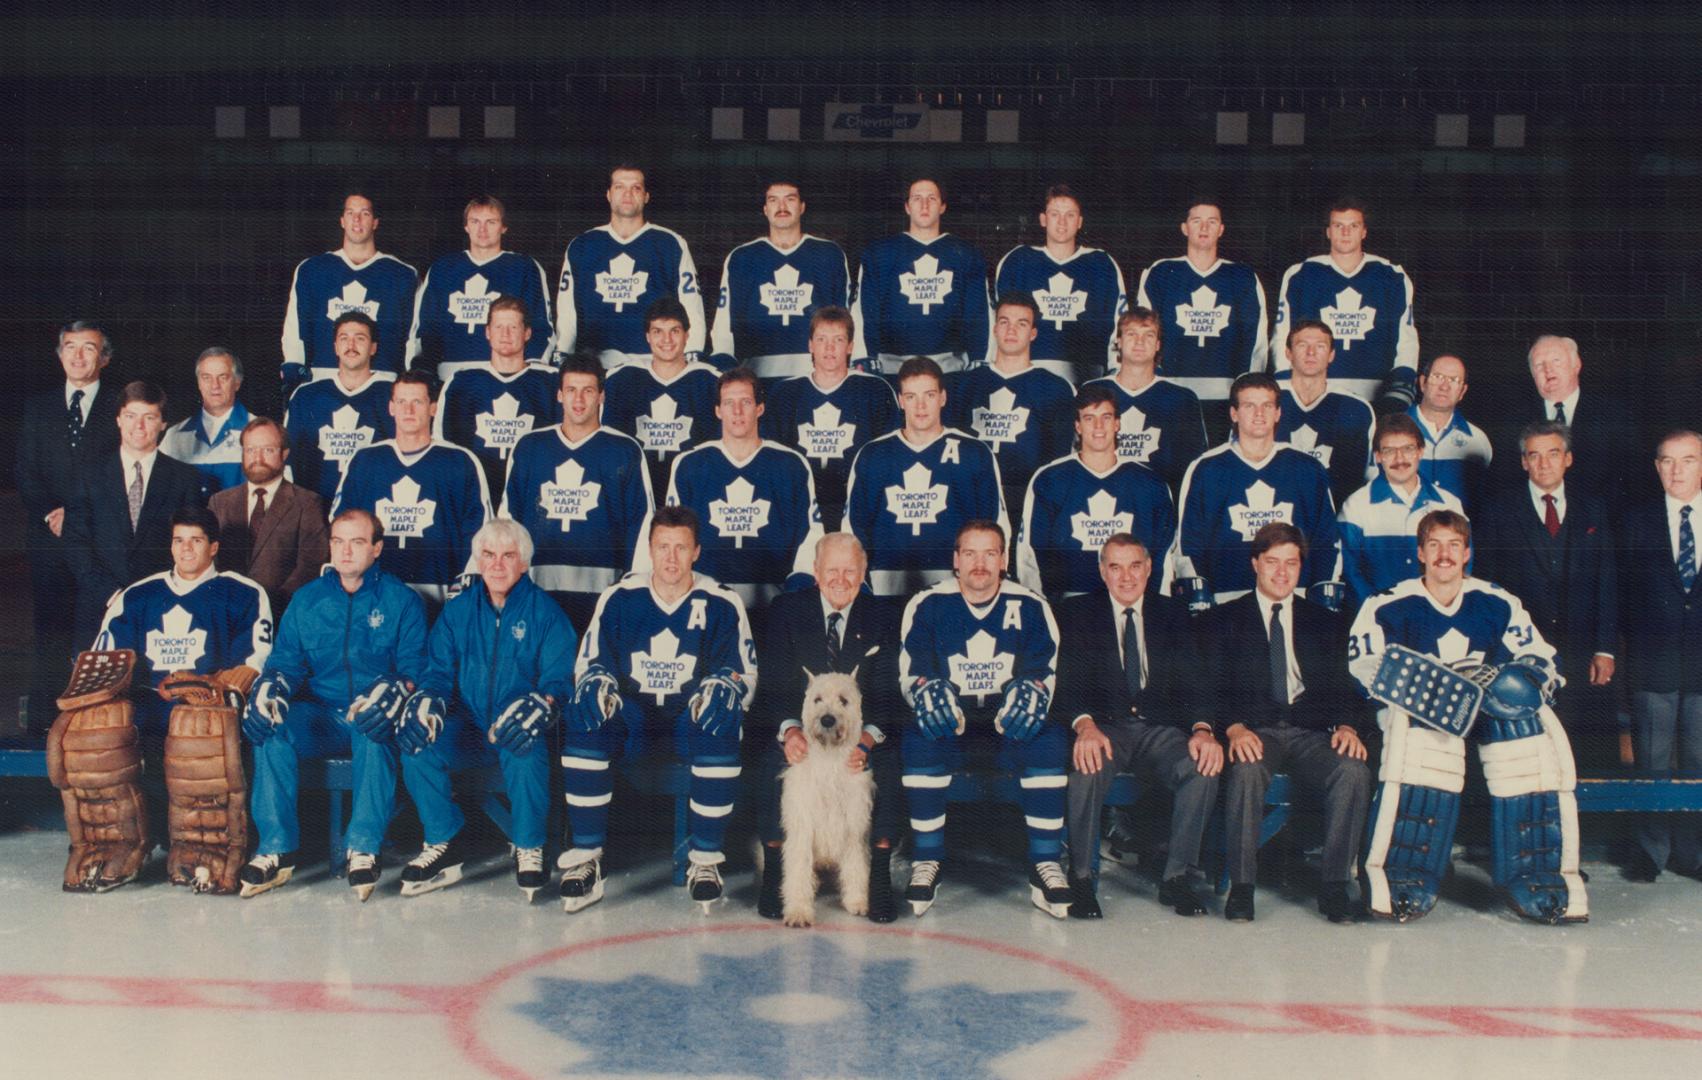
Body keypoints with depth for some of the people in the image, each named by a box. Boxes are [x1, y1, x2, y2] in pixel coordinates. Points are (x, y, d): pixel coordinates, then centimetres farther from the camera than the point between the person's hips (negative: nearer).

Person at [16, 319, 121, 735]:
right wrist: (50, 514, -5)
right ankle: (44, 725, 5)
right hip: (50, 541, 3)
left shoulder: (122, 405, 6)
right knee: (49, 634, 1)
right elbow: (24, 472, 11)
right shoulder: (37, 407, 16)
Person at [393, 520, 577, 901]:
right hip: (466, 728, 3)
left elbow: (559, 679, -5)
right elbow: (438, 672, 9)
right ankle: (445, 844, -6)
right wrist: (427, 699, -14)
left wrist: (541, 704, -27)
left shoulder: (544, 610, 1)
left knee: (525, 753, -36)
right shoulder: (457, 610, 12)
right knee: (416, 748, -25)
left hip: (518, 729, -3)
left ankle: (528, 849, -14)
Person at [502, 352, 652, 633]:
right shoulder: (529, 447, 14)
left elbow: (643, 519, 4)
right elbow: (508, 513, 16)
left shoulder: (625, 451, 6)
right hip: (537, 584, 2)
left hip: (601, 587, -2)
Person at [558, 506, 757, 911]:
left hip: (692, 719, -1)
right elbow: (588, 664, 4)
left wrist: (724, 687, -24)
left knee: (724, 726, -35)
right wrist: (596, 684, -20)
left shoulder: (722, 604, -3)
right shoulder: (619, 597, 0)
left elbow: (746, 673, 0)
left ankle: (706, 859, -20)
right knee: (580, 718, -30)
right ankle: (585, 858, -22)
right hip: (629, 718, 1)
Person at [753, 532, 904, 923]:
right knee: (774, 762, -31)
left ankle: (880, 874, -16)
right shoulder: (786, 609, -3)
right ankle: (773, 867, -15)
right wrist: (789, 730, -29)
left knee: (890, 763, -29)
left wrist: (868, 737, -29)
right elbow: (775, 685, -8)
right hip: (799, 726, 0)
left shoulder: (882, 617, -2)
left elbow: (886, 694, -8)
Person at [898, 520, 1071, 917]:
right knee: (919, 742, -33)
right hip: (947, 723, 0)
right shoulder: (927, 605, 1)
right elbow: (912, 672, -3)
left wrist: (1030, 692, -25)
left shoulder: (1031, 607, 2)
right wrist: (927, 692, -27)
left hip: (1009, 725, 1)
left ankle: (1045, 866, -22)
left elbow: (1043, 671, -1)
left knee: (1050, 741, -30)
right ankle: (925, 861, -19)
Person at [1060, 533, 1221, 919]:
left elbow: (1191, 682, 4)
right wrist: (1085, 726, -27)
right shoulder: (1076, 613, 7)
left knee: (1204, 767, -28)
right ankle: (1081, 879, -18)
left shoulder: (1173, 614, 13)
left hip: (1159, 728, 2)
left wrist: (1202, 729, -17)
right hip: (1103, 727, -2)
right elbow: (1068, 682, -5)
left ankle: (1177, 877, -13)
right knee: (1087, 769, -36)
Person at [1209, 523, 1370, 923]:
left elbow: (1344, 686, 12)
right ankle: (1241, 886, -24)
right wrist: (1234, 728, -18)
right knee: (1247, 768, -36)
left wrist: (1346, 726, -10)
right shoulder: (1226, 620, 12)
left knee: (1354, 769, -29)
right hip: (1254, 732, -2)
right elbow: (1215, 687, 2)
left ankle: (1334, 885, -18)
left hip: (1311, 732, 2)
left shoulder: (1324, 622, 20)